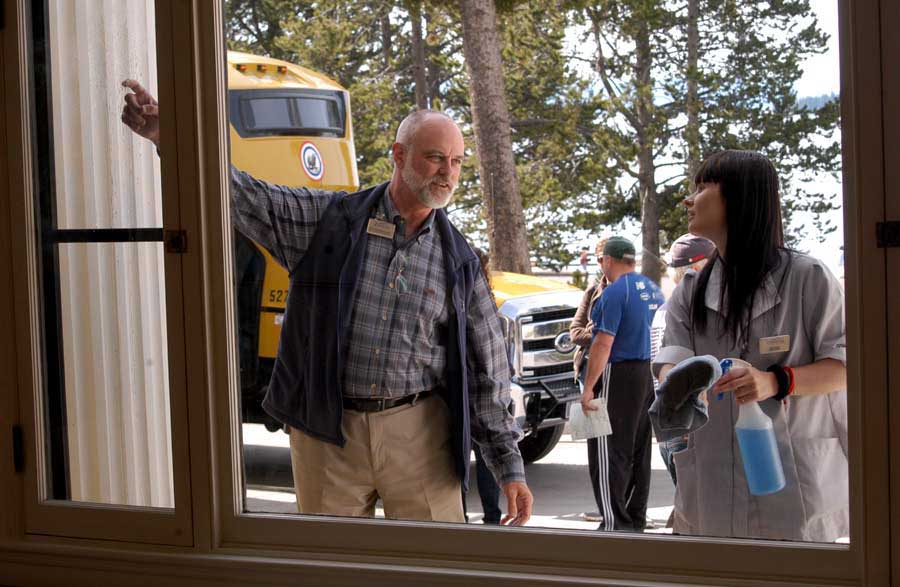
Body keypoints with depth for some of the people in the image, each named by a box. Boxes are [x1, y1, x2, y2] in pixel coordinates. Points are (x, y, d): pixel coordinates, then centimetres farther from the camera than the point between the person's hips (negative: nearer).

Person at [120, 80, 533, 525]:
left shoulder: (461, 263, 4)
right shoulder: (328, 220, 2)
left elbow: (487, 374, 6)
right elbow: (245, 197, -4)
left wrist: (510, 467, 2)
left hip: (419, 435, 0)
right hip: (328, 433, 0)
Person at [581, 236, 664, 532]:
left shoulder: (615, 292, -15)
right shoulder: (653, 290, 11)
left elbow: (603, 344, -20)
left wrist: (588, 388, -17)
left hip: (618, 375, -9)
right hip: (648, 374, 9)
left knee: (609, 453, -5)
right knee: (639, 451, 14)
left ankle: (615, 523, -6)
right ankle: (636, 518, 20)